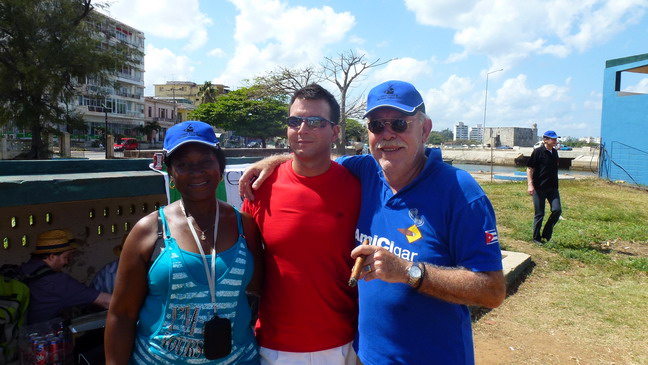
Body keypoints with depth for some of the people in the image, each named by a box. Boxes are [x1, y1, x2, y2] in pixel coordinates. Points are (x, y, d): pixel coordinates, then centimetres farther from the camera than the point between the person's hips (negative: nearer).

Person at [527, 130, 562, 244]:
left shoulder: (555, 152, 11)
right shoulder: (538, 152, -8)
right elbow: (529, 168, -9)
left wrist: (555, 184, 20)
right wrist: (530, 184, -18)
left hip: (552, 187, 6)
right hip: (539, 187, -6)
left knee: (557, 210, -6)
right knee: (539, 214, 2)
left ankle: (547, 234, 12)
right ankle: (536, 237, 17)